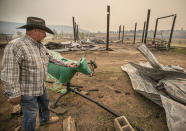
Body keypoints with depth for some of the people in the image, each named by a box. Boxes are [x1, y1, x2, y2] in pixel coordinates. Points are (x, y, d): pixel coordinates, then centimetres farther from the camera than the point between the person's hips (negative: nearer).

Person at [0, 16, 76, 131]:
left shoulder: (41, 46, 3)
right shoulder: (15, 46, -24)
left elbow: (52, 58, 13)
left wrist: (67, 64, 15)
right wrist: (14, 94, -21)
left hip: (41, 86, 9)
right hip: (27, 90, -9)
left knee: (44, 103, 28)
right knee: (30, 115, 10)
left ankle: (45, 119, 56)